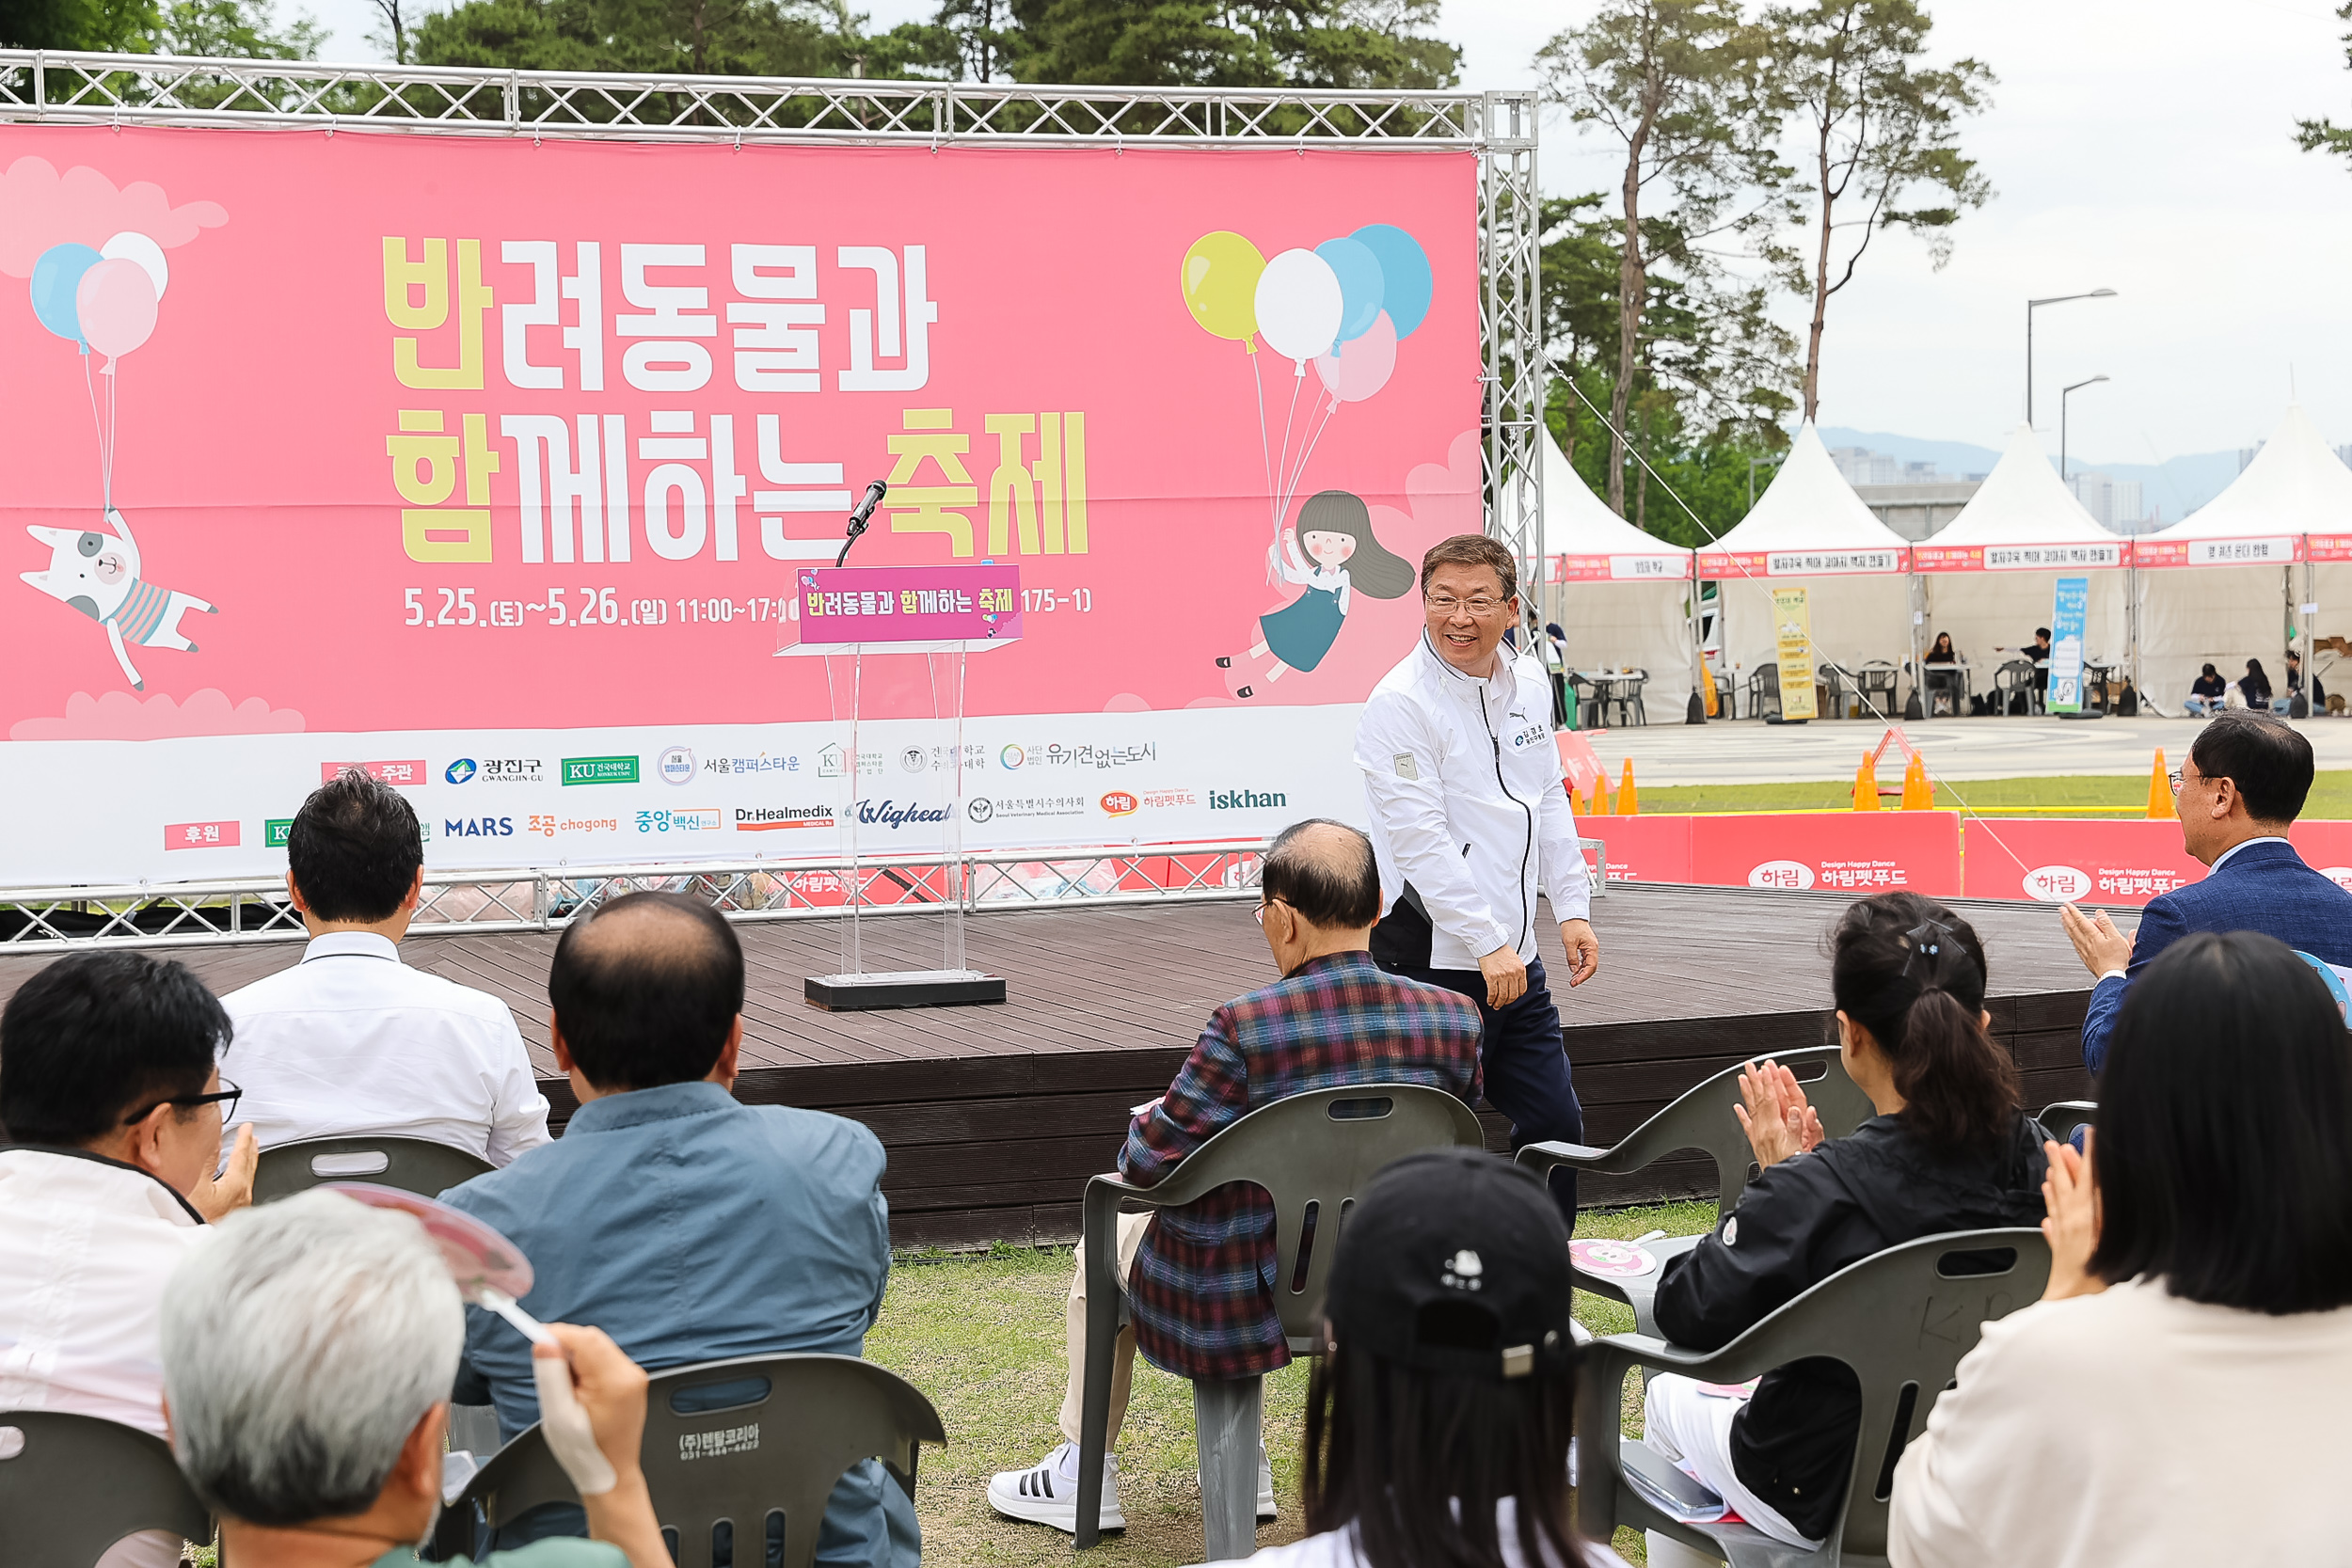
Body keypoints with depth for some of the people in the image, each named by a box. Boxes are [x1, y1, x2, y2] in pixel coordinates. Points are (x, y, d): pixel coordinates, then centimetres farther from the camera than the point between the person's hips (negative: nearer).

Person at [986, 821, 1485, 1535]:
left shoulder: (1246, 1027, -26)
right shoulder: (1455, 1019, -12)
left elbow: (1146, 1162, -18)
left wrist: (1149, 1121, 7)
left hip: (1256, 1297, -5)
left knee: (1110, 1242, 28)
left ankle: (1080, 1479, 40)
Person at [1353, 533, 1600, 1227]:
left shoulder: (1526, 685, 10)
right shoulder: (1400, 704, -13)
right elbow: (1421, 840, -18)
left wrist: (1572, 909, 10)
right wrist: (1488, 944, -20)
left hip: (1515, 958, 8)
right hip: (1434, 960, -8)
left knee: (1556, 1124, 14)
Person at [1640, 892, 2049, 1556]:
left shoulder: (1815, 1192, -31)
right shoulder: (2035, 1161, -15)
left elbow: (1685, 1314, -19)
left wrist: (1778, 1175, -11)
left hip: (1830, 1498, -5)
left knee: (1669, 1394, 26)